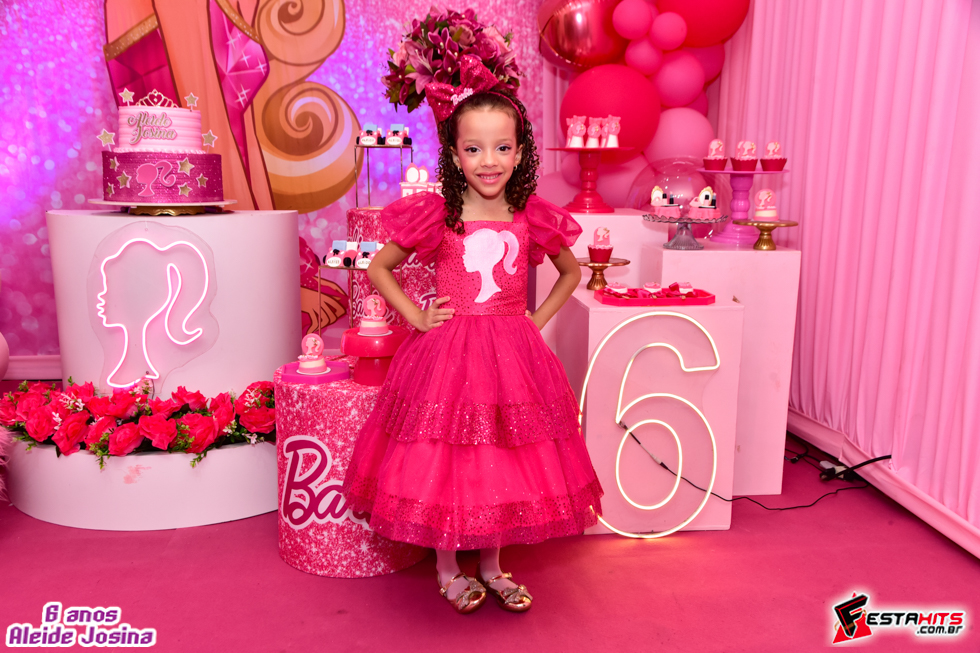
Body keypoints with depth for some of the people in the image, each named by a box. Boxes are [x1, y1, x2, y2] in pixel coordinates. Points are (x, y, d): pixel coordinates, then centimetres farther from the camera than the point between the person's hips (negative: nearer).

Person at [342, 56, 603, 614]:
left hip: (512, 356, 2)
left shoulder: (532, 218, -1)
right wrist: (417, 317, -5)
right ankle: (448, 569, 29)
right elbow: (379, 267, 5)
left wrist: (536, 320, 4)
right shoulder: (436, 215, -7)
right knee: (442, 461, 6)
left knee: (504, 462, 11)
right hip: (447, 353, -2)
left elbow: (572, 272, 15)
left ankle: (492, 567, 33)